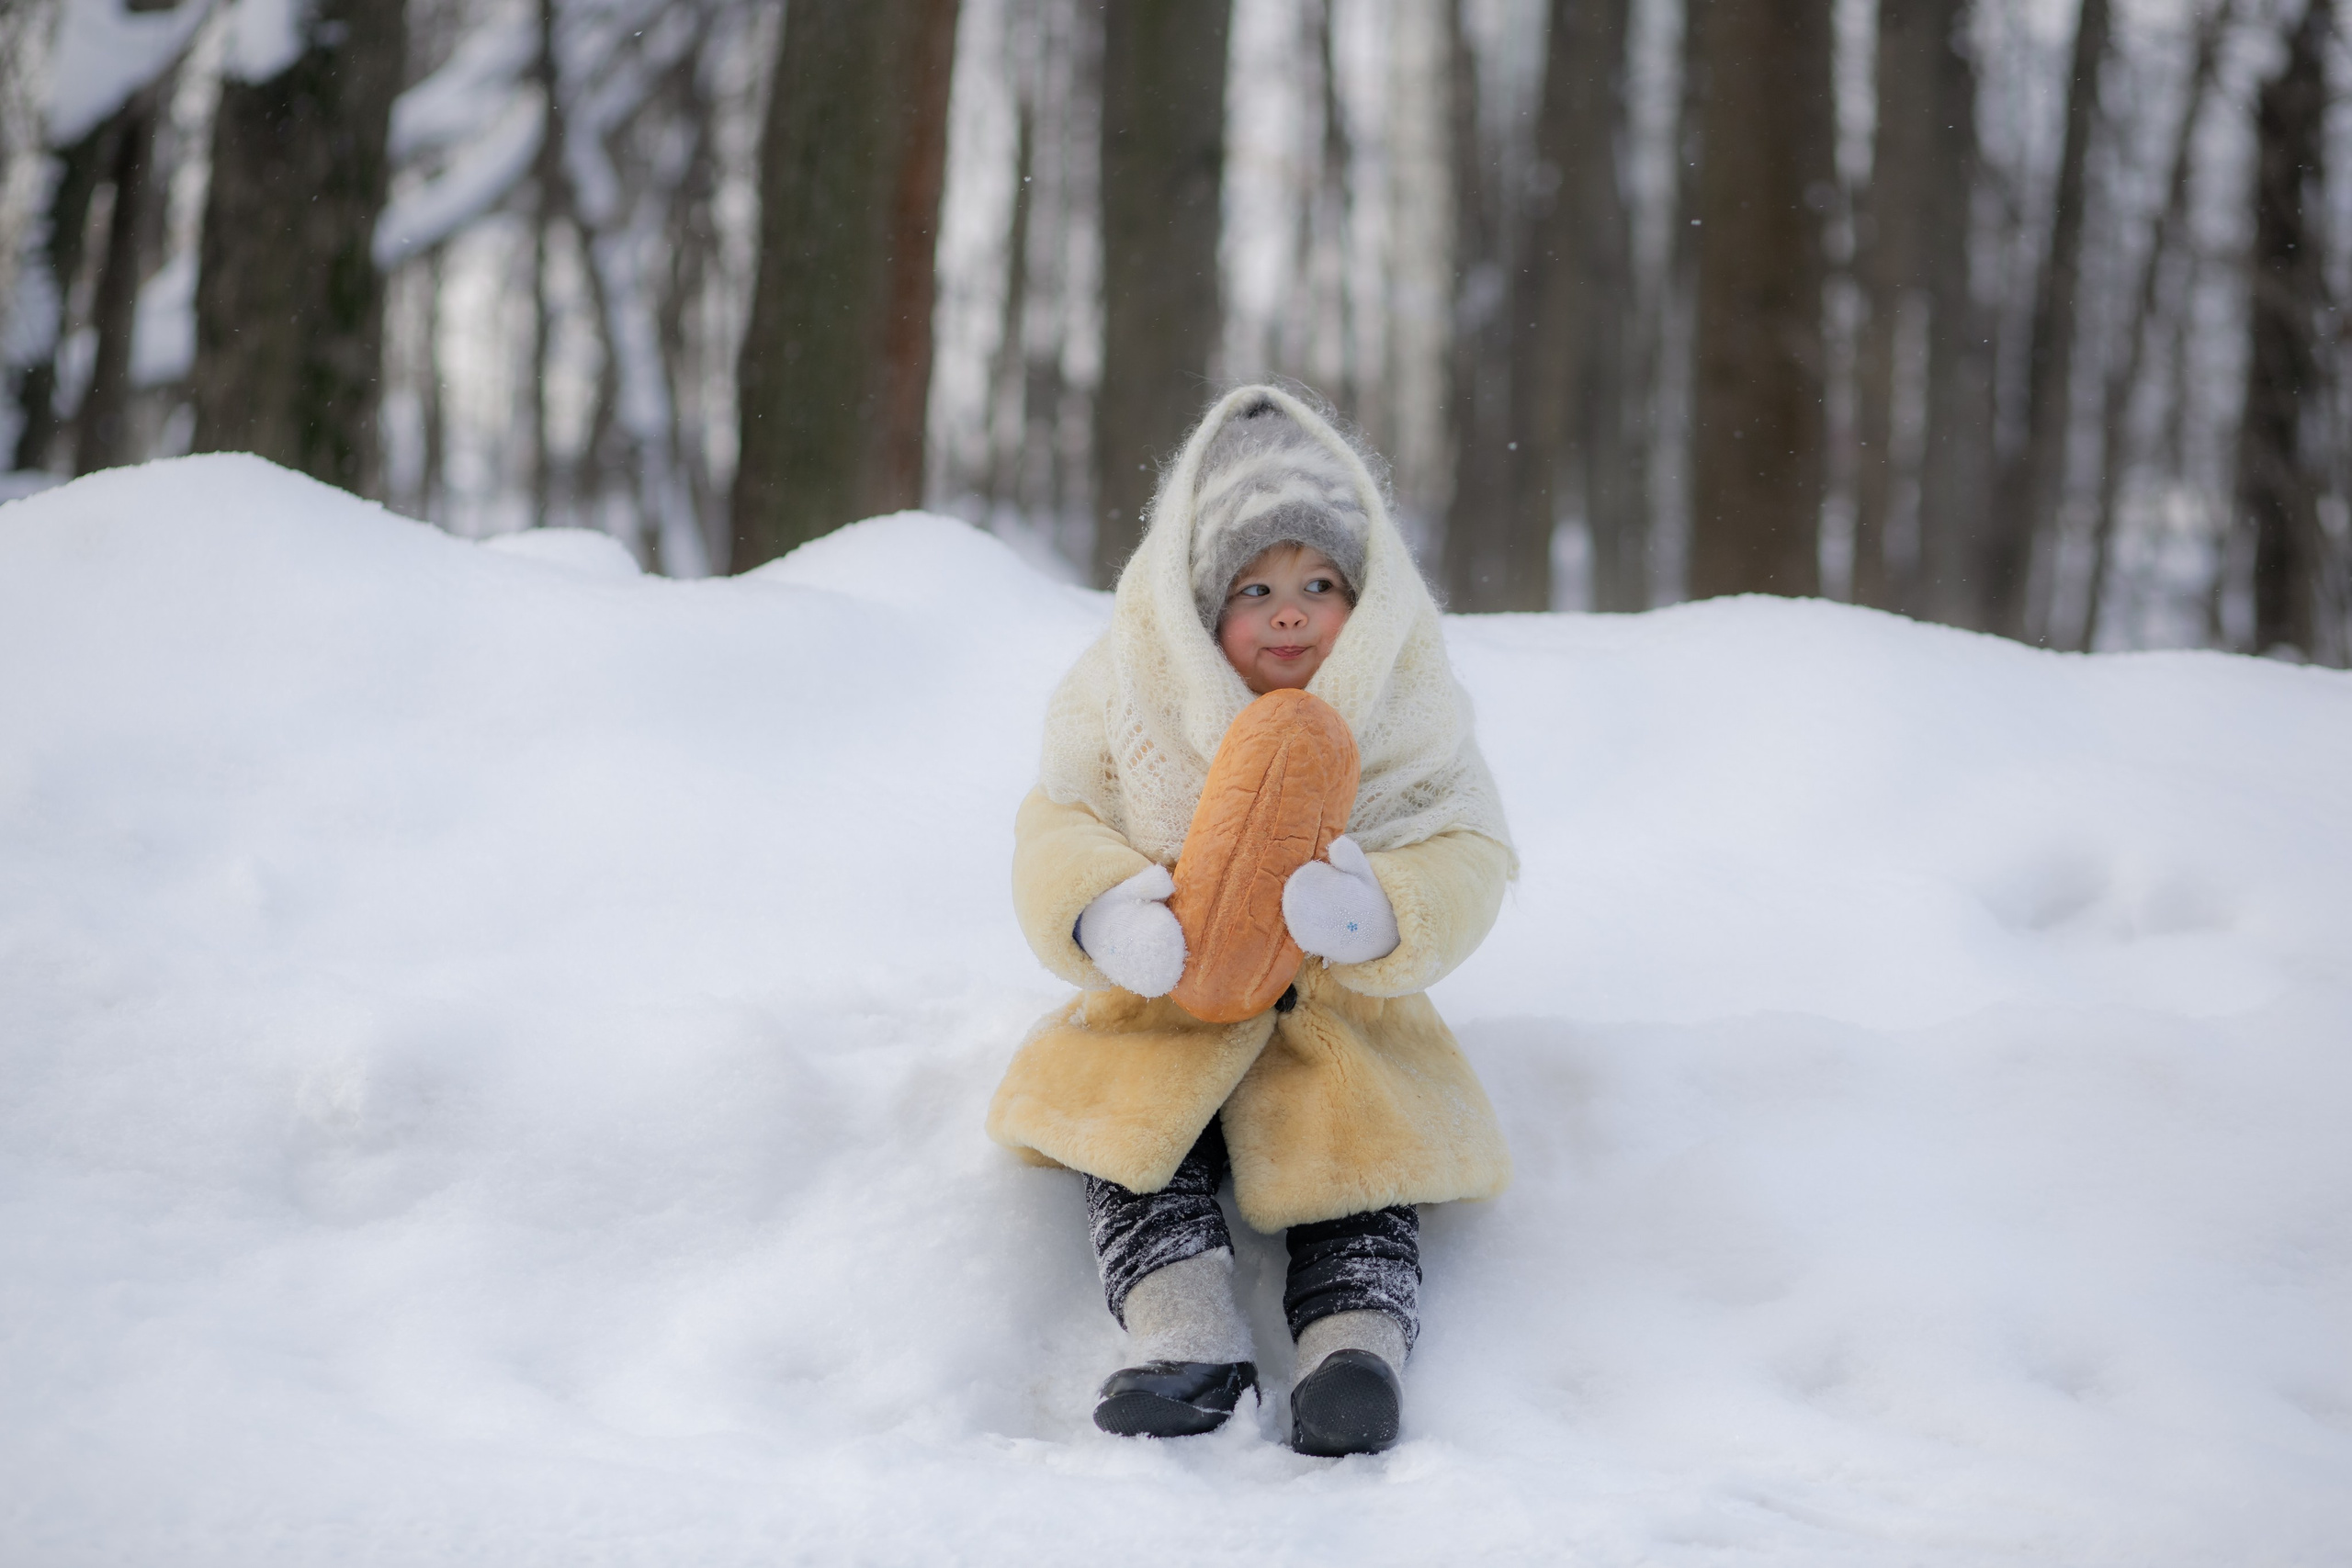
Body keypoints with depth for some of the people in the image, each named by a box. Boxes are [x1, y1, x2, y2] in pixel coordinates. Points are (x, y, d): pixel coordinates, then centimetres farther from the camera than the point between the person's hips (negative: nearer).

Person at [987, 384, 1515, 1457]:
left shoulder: (1404, 711, -5)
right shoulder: (1131, 695, -5)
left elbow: (1466, 858, -10)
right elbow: (1057, 827, -4)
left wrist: (1382, 915, -35)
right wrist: (1101, 914, -29)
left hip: (1344, 1009, 0)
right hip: (1170, 997, 1)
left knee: (1360, 1133, -27)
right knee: (1116, 1112, -25)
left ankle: (1356, 1340, -34)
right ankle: (1186, 1338, -34)